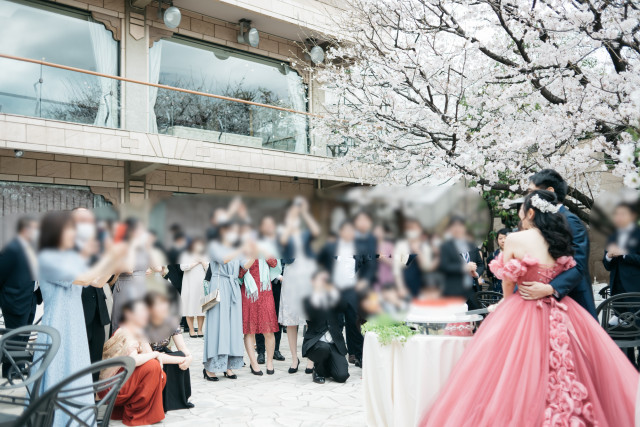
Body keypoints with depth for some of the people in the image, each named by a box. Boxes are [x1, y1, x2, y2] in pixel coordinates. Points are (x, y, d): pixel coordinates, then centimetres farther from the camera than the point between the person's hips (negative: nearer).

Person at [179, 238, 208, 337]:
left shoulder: (204, 257, 18)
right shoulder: (186, 255, 7)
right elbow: (183, 267, -8)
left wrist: (202, 261, -2)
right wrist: (196, 262, -4)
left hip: (202, 285, 3)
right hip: (190, 285, -3)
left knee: (201, 306, -2)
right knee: (190, 307, -4)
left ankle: (200, 330, 4)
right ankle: (191, 330, 3)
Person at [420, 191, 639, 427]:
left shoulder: (515, 240, -9)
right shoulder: (561, 241, 5)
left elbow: (508, 285, 0)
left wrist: (508, 307, 18)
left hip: (523, 316, -5)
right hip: (561, 316, 5)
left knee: (521, 377, 3)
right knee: (564, 377, 10)